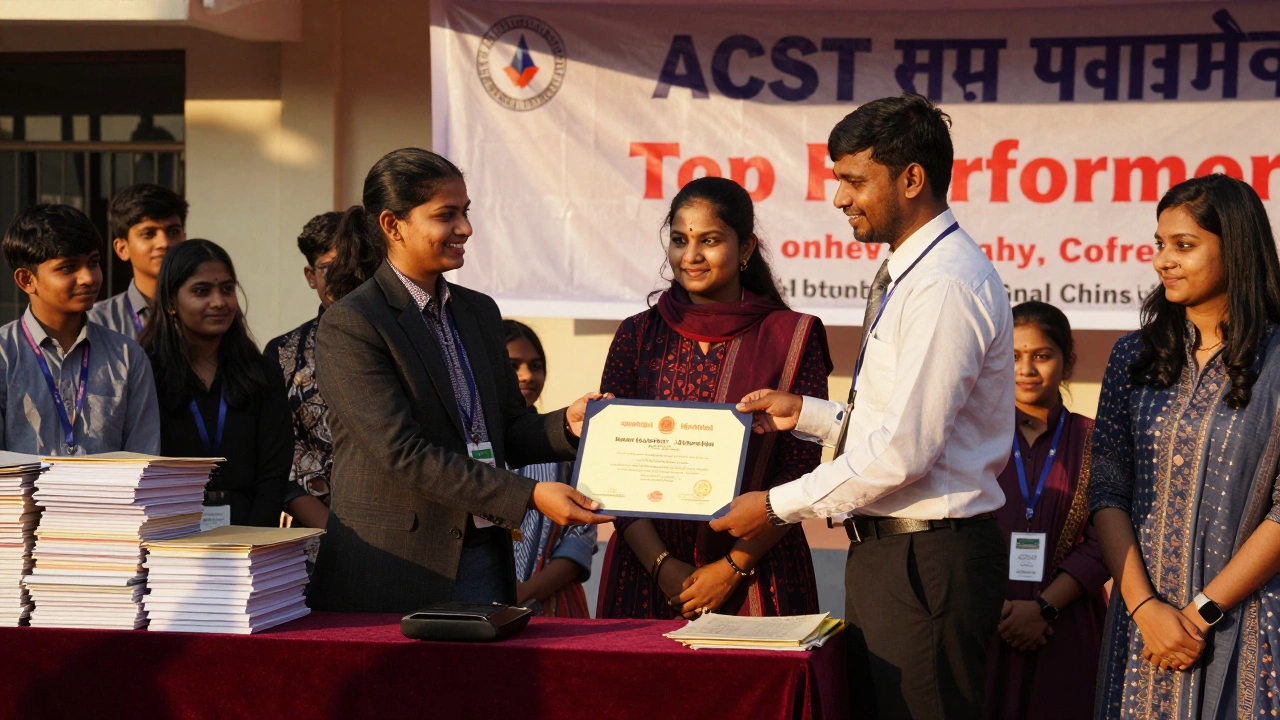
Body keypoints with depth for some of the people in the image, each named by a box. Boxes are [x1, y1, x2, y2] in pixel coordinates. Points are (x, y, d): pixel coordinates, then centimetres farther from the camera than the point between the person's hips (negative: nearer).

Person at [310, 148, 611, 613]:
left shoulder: (480, 312, 14)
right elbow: (402, 452, -18)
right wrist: (529, 497, -22)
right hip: (393, 572, -6)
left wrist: (567, 423, -5)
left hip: (483, 563, 6)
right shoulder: (349, 325, -10)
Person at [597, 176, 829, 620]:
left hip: (756, 577, -2)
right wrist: (662, 565, -10)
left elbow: (801, 472, -4)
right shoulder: (638, 336, 6)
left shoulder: (790, 337, 0)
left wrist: (733, 567, -11)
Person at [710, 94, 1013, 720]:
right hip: (889, 547, 10)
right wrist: (806, 412, 13)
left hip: (927, 559, -10)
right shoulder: (907, 274, 15)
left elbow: (905, 451, -22)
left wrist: (778, 506, -14)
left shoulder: (945, 285, -18)